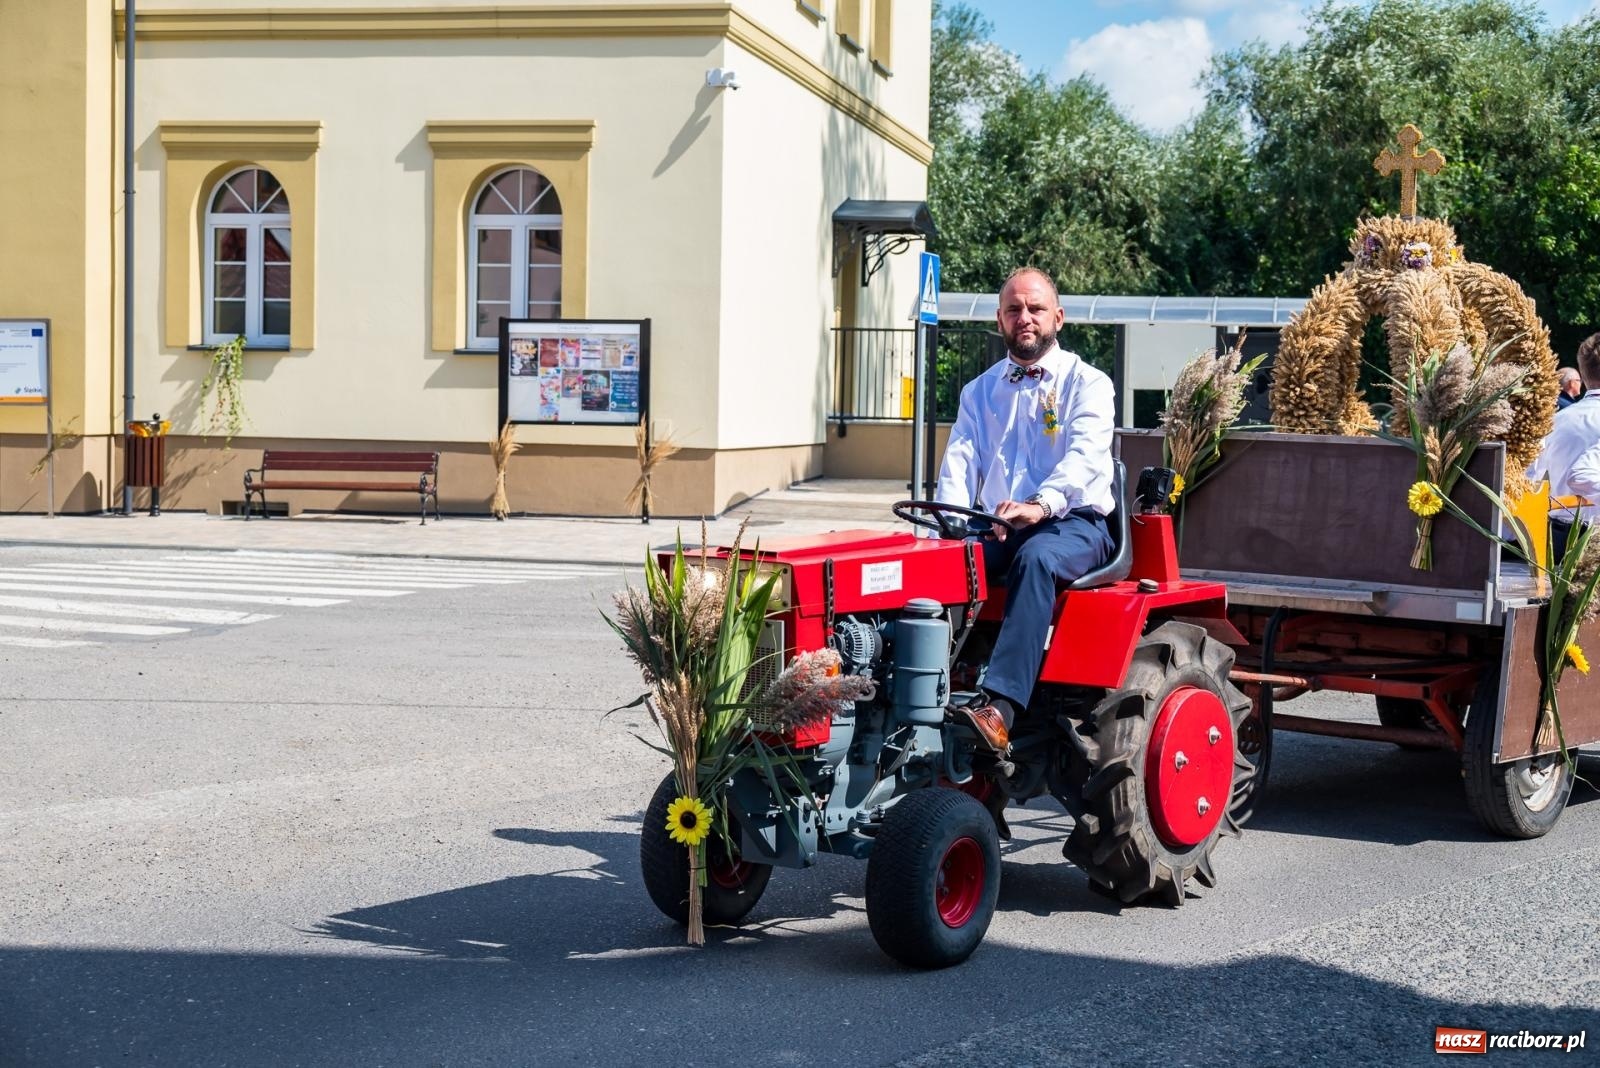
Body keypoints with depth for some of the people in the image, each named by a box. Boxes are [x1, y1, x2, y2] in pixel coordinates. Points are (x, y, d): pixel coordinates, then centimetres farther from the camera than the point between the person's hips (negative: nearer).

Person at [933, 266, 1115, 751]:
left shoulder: (1087, 384, 3)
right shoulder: (980, 391, 18)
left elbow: (1084, 456, -16)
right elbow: (961, 458, 4)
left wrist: (1041, 504, -36)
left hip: (1073, 522, -4)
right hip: (992, 526, 5)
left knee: (1035, 558, -38)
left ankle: (999, 709, -51)